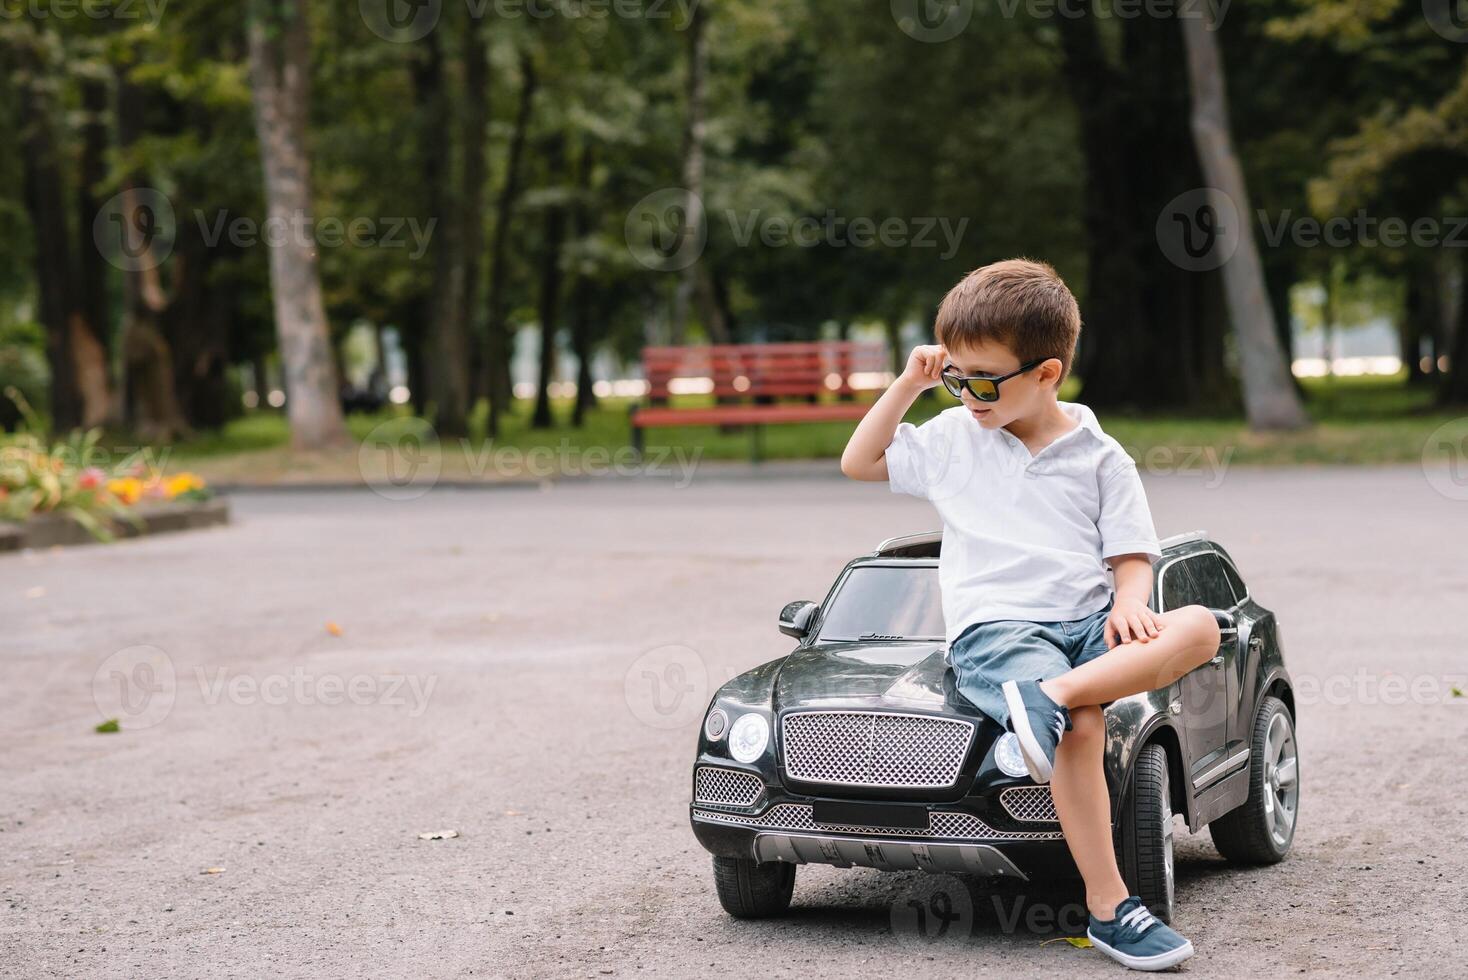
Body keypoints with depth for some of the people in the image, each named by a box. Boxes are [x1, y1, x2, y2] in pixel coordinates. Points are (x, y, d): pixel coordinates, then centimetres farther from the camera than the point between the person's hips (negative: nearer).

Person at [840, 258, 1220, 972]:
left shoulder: (1099, 457, 9)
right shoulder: (951, 437, 15)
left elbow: (1131, 555, 8)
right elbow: (858, 462, 24)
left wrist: (1128, 605, -15)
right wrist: (908, 384, 14)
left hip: (1087, 620, 2)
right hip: (993, 628, -2)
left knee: (1199, 627, -27)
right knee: (1081, 727, -33)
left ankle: (1051, 696, -41)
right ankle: (1108, 908, -32)